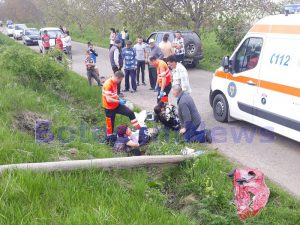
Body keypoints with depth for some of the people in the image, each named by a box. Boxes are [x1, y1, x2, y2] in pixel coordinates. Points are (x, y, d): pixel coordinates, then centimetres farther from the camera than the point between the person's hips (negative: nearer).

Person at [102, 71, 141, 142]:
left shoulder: (114, 83, 4)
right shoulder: (108, 84, -25)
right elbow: (108, 99, -29)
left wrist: (119, 99, 4)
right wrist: (119, 101, -20)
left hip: (116, 105, 8)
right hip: (109, 108, -8)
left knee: (130, 113, 1)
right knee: (110, 125, 3)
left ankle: (138, 129, 8)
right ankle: (108, 140, 21)